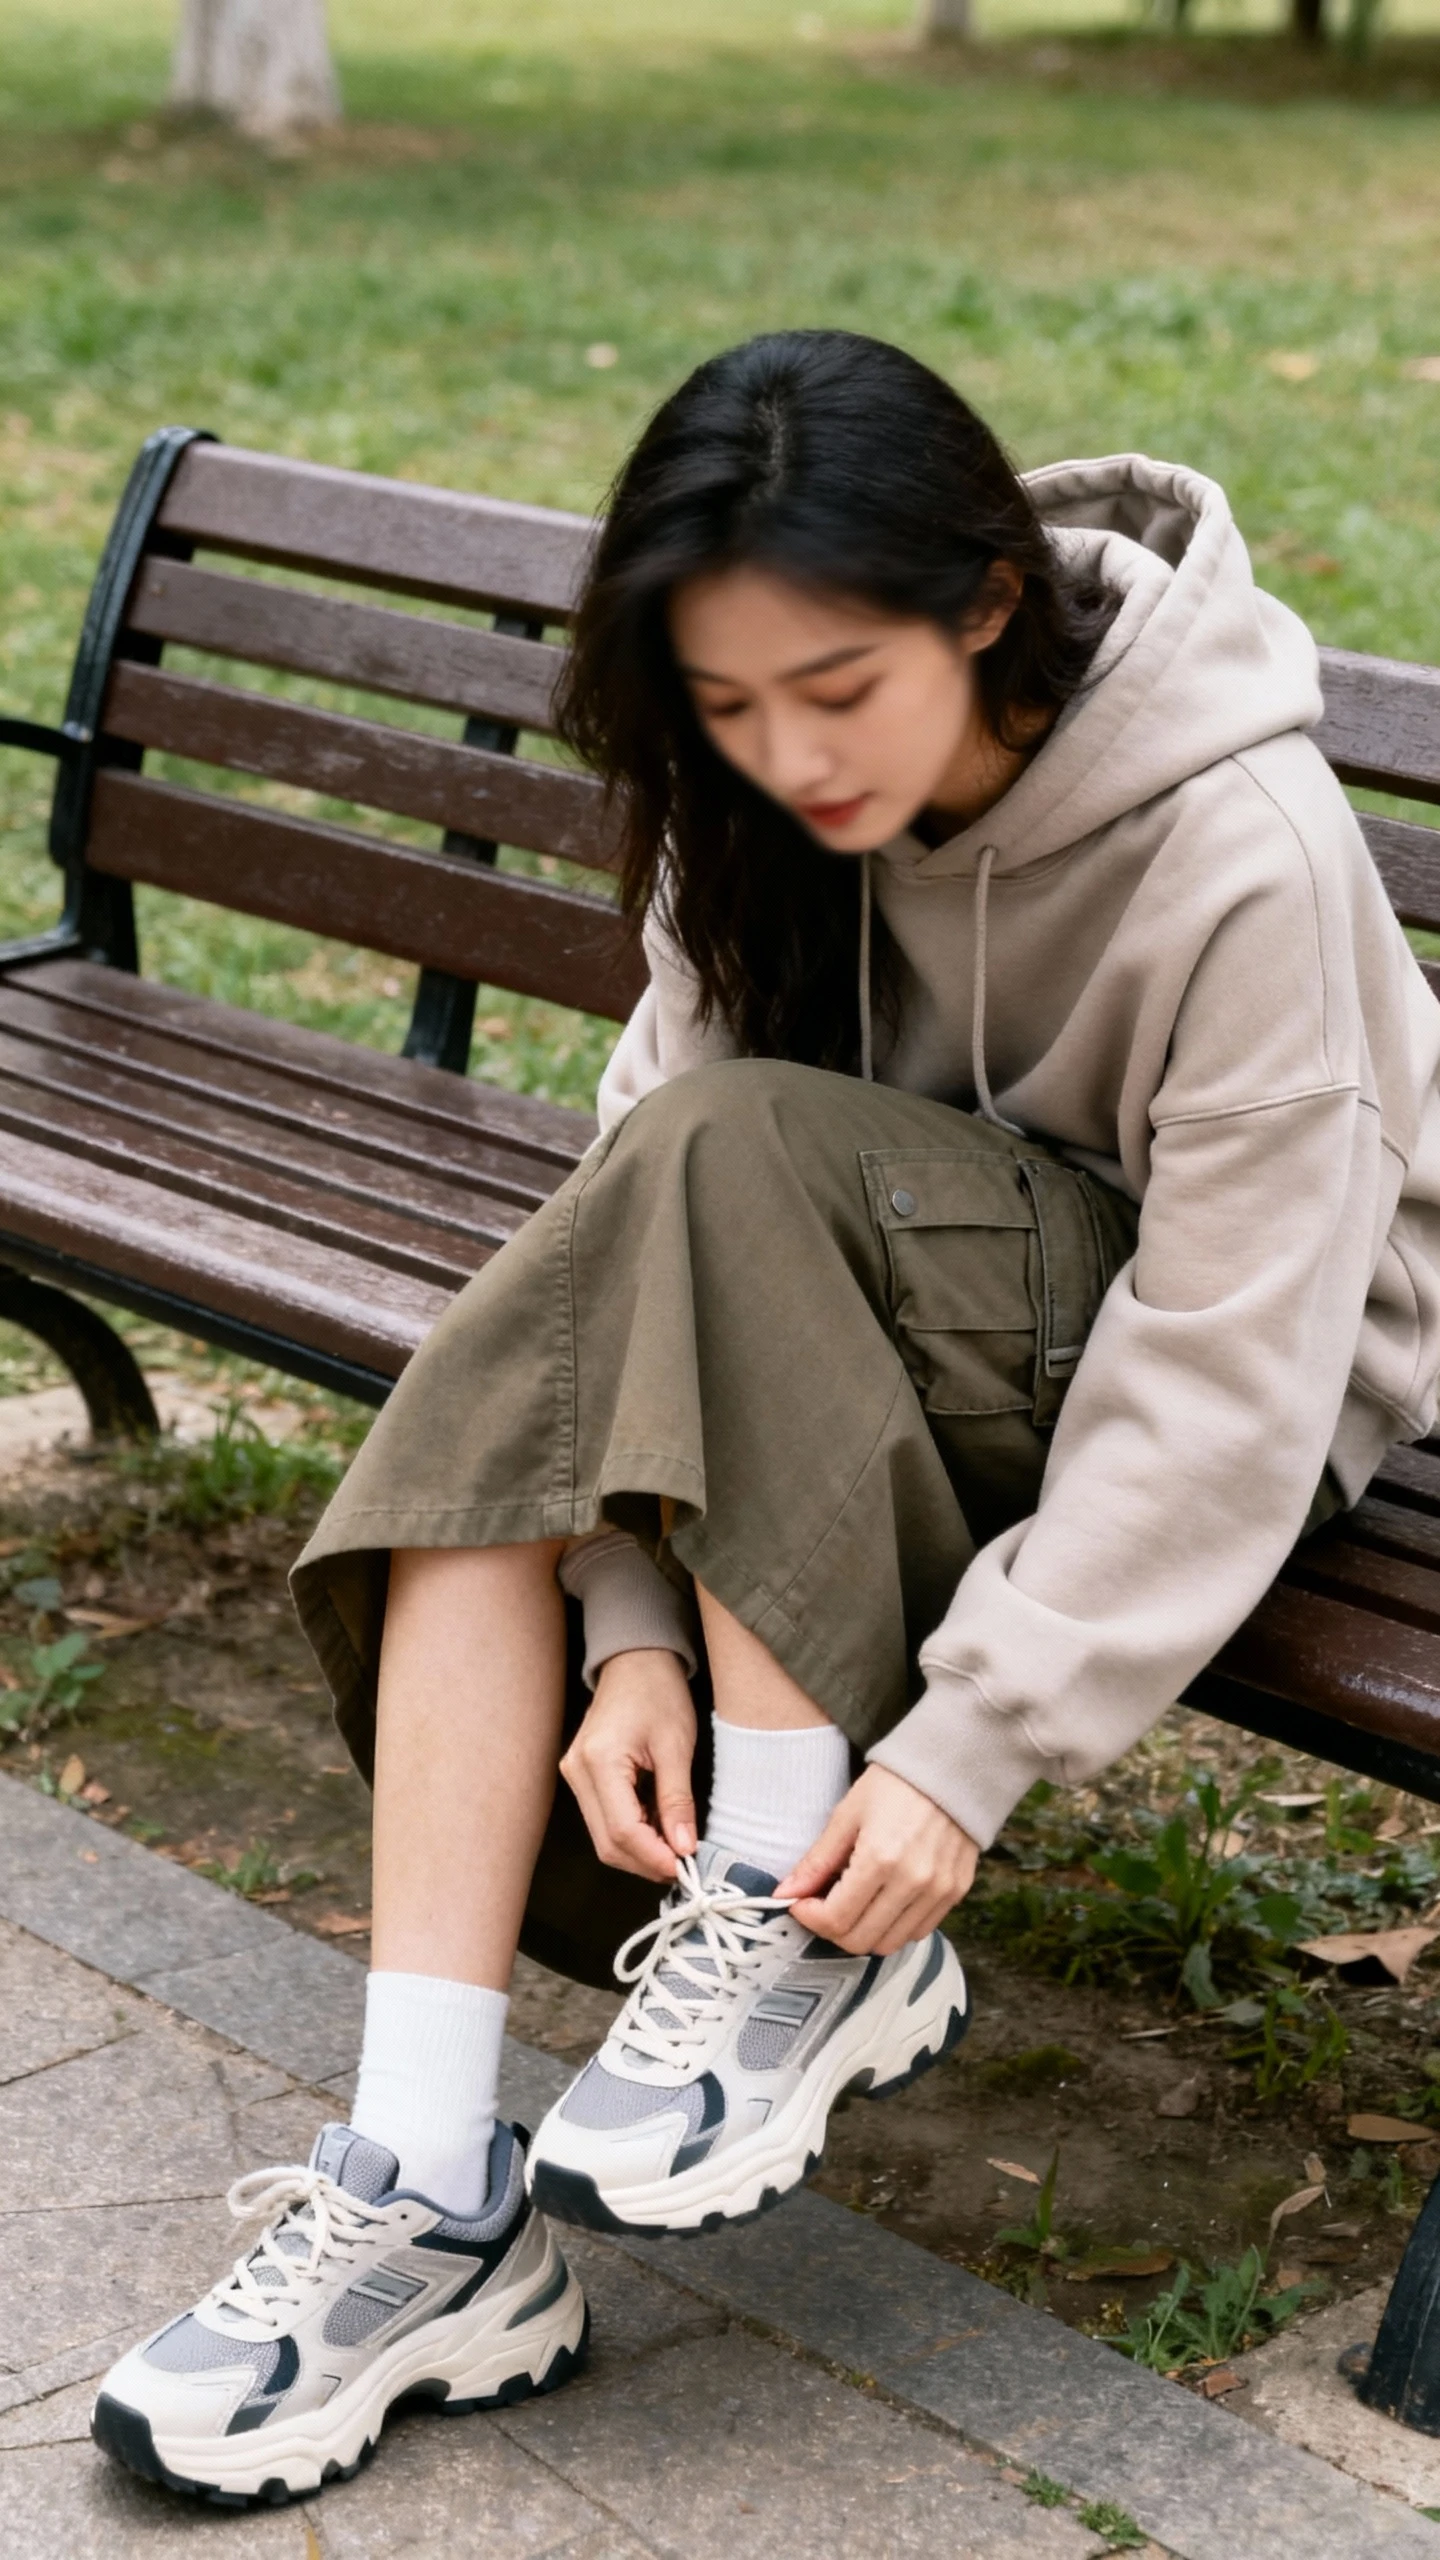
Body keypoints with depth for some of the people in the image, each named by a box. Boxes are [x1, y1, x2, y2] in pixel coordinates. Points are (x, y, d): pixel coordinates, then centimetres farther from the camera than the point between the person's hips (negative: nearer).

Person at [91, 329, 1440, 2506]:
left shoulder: (1240, 852, -27)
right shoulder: (768, 808, -9)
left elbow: (1222, 1373, -26)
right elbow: (658, 1174, -14)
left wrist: (974, 1746, -28)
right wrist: (635, 1625, -25)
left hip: (1259, 1360, -6)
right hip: (918, 1332, 6)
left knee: (750, 1166, -31)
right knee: (505, 1393, -22)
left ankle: (805, 1926, -19)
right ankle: (430, 2203, -25)